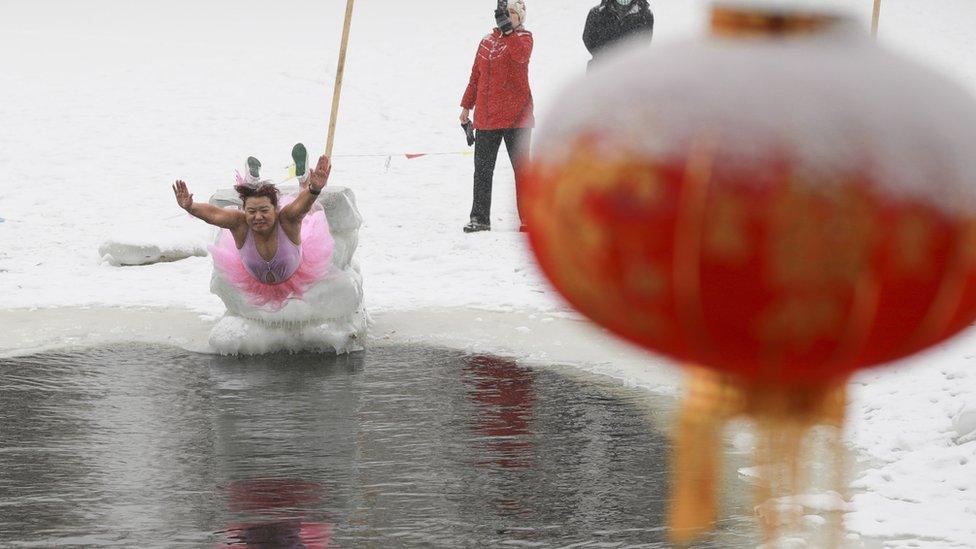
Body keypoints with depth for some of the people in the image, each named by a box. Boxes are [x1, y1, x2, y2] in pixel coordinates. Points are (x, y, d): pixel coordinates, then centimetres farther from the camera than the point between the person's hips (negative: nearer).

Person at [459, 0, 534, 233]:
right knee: (482, 170, 5)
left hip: (516, 116, -5)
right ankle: (480, 218, 11)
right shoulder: (487, 41, 13)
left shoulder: (523, 38, 0)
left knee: (521, 168, -1)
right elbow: (476, 76, 21)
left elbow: (521, 54, -25)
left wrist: (506, 28, -31)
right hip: (486, 117, 5)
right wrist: (466, 106, 20)